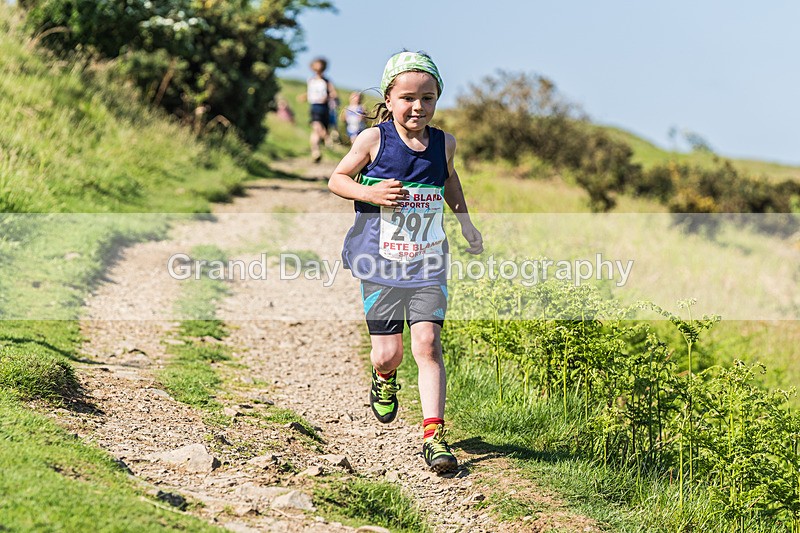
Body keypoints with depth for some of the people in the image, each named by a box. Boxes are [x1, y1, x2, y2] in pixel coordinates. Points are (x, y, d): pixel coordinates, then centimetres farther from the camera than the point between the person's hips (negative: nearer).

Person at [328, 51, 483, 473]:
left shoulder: (443, 143, 3)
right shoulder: (373, 140, -8)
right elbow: (336, 180, 1)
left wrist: (465, 221, 21)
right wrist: (370, 193, -17)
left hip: (427, 263, 2)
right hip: (380, 263, -2)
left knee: (427, 344, -12)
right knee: (387, 354, 2)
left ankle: (433, 435, -10)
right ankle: (384, 380, 40)